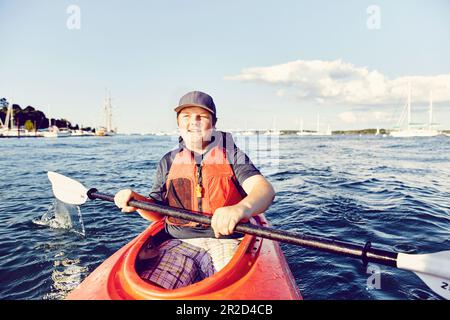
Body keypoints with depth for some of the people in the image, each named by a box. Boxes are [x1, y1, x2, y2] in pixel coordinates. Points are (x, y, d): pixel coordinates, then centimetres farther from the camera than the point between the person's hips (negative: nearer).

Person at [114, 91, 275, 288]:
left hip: (226, 240, -3)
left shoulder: (232, 155, 1)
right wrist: (136, 200, -8)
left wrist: (240, 209, -39)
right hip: (180, 242, 4)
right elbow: (158, 212, 14)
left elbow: (265, 189, -16)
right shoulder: (169, 161, 12)